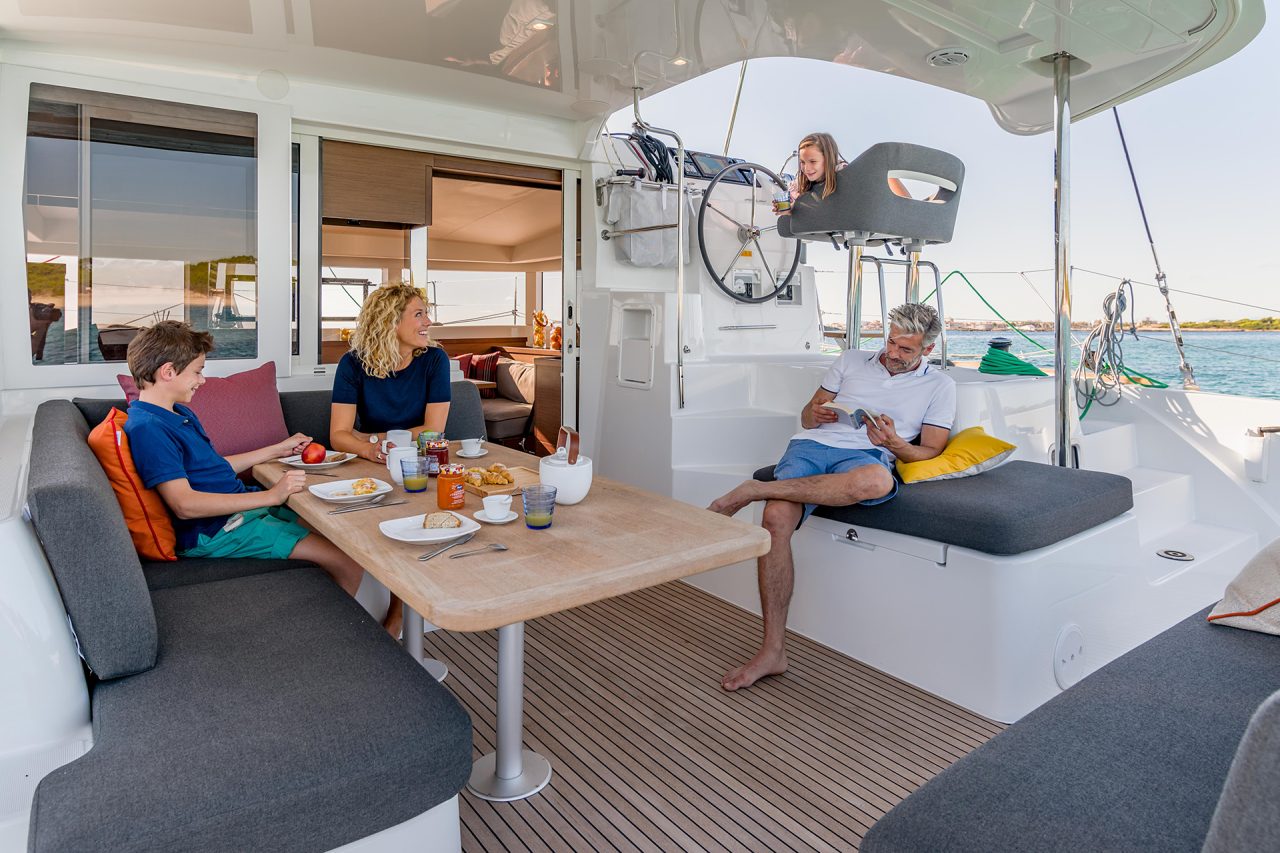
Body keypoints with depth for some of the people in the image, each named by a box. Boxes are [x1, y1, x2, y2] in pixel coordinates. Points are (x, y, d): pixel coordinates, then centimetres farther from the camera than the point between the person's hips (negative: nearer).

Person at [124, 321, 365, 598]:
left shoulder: (180, 413, 16)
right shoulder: (147, 429, -18)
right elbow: (184, 505, -26)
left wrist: (279, 449, 25)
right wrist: (271, 496, -28)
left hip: (243, 503, 11)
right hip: (214, 531, -11)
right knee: (349, 560, -18)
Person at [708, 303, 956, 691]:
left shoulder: (939, 385, 19)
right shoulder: (851, 360, 25)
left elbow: (931, 452, 12)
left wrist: (895, 443, -9)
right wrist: (815, 414, -2)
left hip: (865, 455, -2)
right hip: (811, 444, 2)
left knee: (877, 481, -43)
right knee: (776, 519, -29)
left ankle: (753, 490, -30)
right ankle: (772, 651, -22)